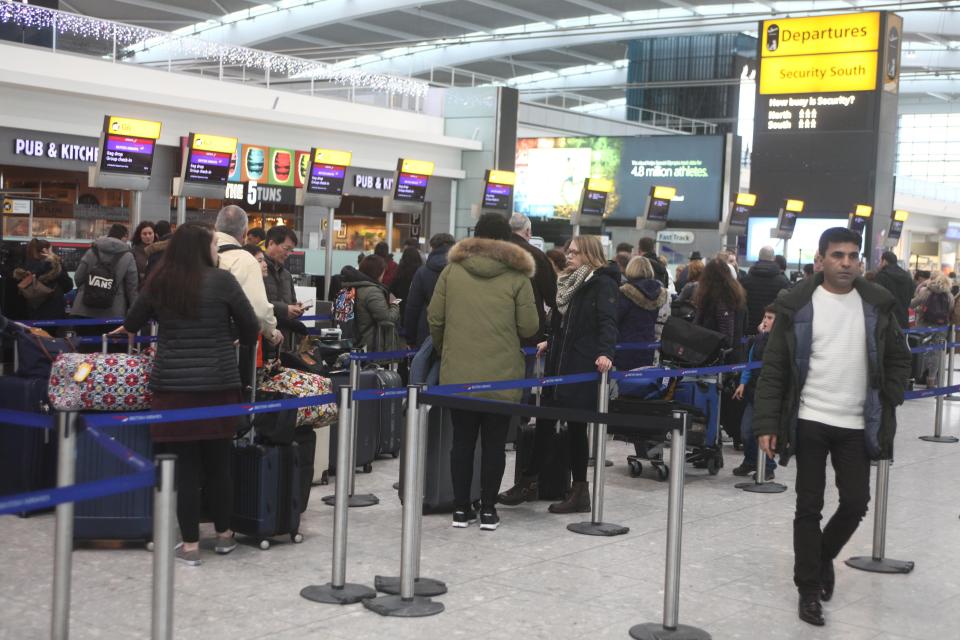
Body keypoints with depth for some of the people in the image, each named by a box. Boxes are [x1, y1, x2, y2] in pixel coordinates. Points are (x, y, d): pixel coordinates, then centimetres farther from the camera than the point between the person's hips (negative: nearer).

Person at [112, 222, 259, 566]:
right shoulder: (222, 280, -5)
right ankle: (224, 534, 26)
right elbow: (250, 325, 0)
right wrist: (245, 345, 24)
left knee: (184, 465, 4)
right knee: (218, 462, 12)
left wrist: (126, 329, 45)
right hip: (217, 384, -1)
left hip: (173, 385, 1)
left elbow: (133, 321, 20)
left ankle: (190, 545, 7)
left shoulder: (158, 283, 4)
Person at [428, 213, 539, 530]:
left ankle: (461, 509, 15)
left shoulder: (452, 269, 1)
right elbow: (529, 328, -4)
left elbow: (435, 319, 2)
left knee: (462, 440, 11)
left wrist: (443, 350, 20)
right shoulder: (517, 276, -4)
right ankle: (488, 510, 11)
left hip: (457, 374, 2)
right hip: (502, 376, -2)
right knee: (494, 442, 8)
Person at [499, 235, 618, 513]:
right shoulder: (570, 282, 16)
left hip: (582, 365, -8)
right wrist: (551, 342, 36)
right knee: (545, 421, 12)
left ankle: (580, 492, 11)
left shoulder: (603, 284, -9)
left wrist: (605, 352, -35)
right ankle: (528, 482, 22)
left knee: (576, 426, -1)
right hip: (559, 362, 8)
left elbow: (607, 321, -21)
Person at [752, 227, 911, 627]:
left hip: (857, 425, 2)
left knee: (856, 503, 5)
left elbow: (898, 359, 11)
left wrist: (888, 405, -1)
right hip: (810, 421, -2)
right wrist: (766, 424, -11)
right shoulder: (797, 305, -6)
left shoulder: (877, 304, 1)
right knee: (809, 507, 2)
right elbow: (773, 369, -5)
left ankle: (824, 556, 34)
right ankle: (808, 590, 13)